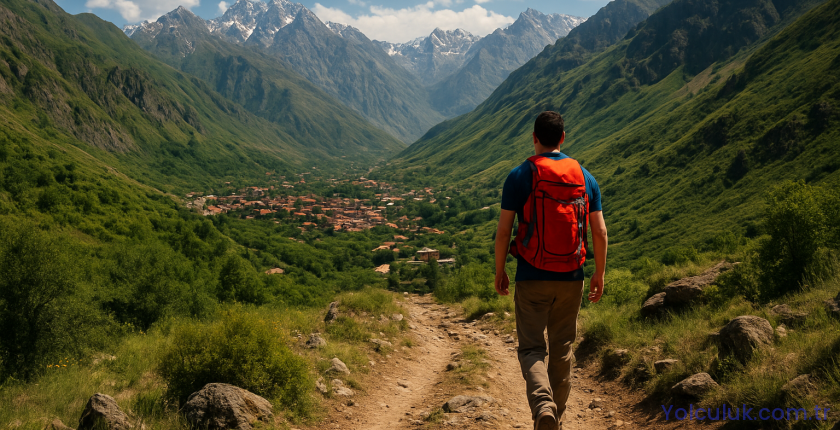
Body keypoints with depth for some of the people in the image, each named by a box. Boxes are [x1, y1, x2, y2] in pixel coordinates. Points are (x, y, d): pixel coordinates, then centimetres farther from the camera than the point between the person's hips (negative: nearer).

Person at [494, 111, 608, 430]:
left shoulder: (520, 176, -7)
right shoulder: (585, 177, 4)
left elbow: (503, 230, -8)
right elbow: (600, 232, 4)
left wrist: (499, 272, 4)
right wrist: (599, 274, 14)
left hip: (532, 278, -3)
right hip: (571, 278, 3)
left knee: (532, 348, 4)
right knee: (562, 348, 16)